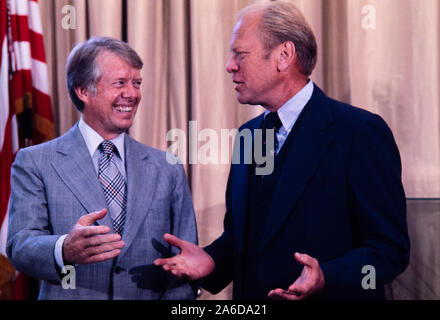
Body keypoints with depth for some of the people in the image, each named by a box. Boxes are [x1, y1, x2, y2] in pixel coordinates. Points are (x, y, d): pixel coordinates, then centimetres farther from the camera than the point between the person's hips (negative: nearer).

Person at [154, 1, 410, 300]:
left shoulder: (361, 131, -14)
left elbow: (390, 247, -17)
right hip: (250, 299, 6)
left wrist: (326, 278, -31)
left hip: (328, 295, -6)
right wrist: (213, 259, -6)